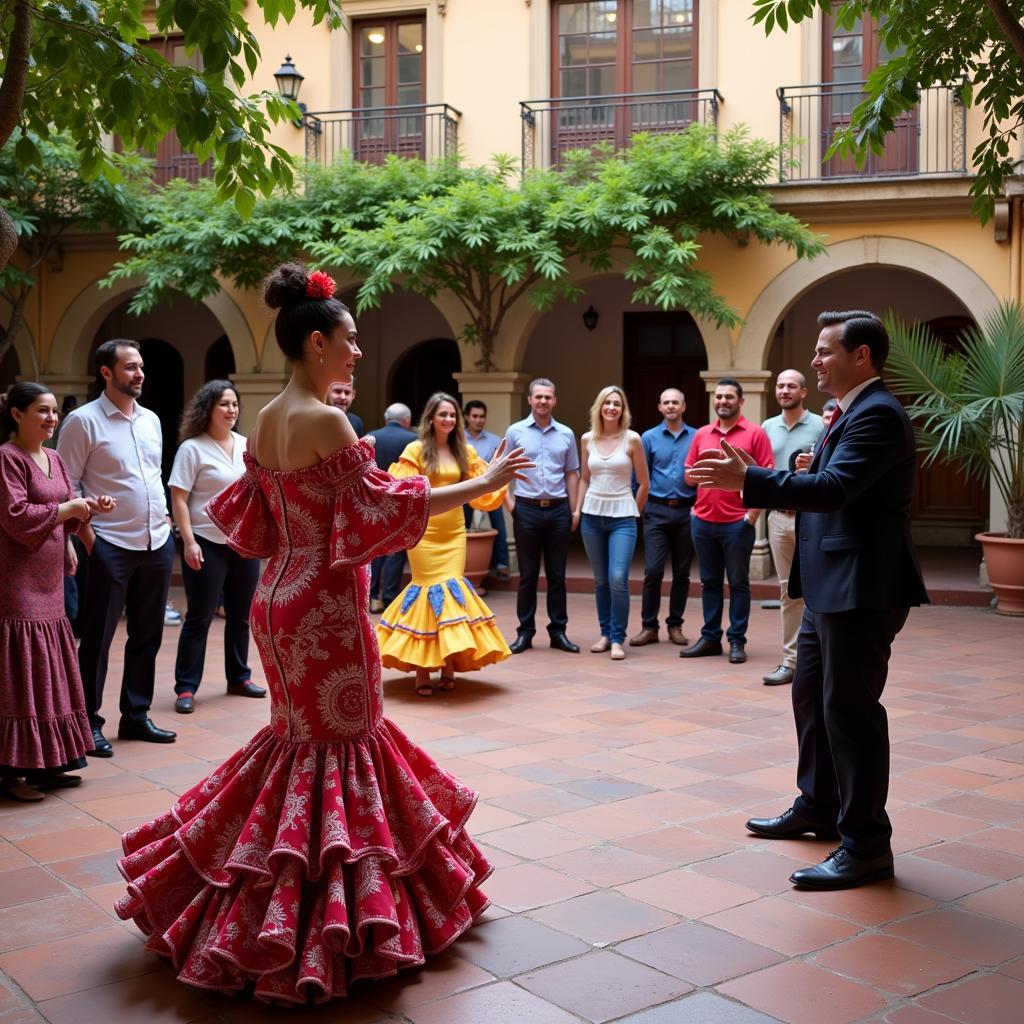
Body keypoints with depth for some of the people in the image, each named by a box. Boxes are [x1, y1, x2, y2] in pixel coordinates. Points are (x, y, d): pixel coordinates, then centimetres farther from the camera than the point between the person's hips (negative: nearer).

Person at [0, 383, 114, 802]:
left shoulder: (54, 459, 14)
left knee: (48, 673, 12)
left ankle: (43, 765, 20)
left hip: (50, 581, 9)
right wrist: (67, 508, -14)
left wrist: (90, 508, -1)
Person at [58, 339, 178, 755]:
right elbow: (67, 487, -8)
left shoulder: (151, 420, 12)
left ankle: (136, 715, 24)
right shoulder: (84, 420, -8)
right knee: (97, 638, 1)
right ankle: (88, 723, 12)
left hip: (157, 542, 7)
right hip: (111, 546, -7)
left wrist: (162, 514, 10)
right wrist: (88, 536, -13)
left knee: (147, 635, 13)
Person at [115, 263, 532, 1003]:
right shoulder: (324, 420, -18)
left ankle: (267, 913, 31)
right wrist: (484, 483, -17)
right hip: (324, 603, -9)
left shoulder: (268, 420, 7)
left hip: (282, 595, 9)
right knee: (337, 740, 4)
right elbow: (381, 509, -21)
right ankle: (331, 914, 14)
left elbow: (253, 522, 14)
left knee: (305, 732, 21)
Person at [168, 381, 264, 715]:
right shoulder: (192, 448, -9)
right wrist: (188, 542, -19)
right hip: (208, 543, -6)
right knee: (199, 618, -1)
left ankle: (239, 677, 26)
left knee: (240, 615, 13)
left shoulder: (246, 445, 8)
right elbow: (178, 499, -12)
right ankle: (186, 687, 6)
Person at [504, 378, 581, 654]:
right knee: (528, 574, 4)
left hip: (558, 509, 2)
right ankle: (525, 631, 12)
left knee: (557, 575, 7)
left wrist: (573, 510, 5)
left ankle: (558, 631, 14)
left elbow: (572, 474, 10)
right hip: (527, 508, -2)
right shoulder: (515, 432, 1)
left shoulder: (566, 434, 8)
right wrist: (509, 504, -3)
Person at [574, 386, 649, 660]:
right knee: (600, 580, 8)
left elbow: (644, 483, 3)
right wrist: (577, 510, 8)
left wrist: (634, 513, 8)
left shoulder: (632, 439, -4)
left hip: (622, 517, -3)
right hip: (593, 515, 3)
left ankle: (617, 639, -3)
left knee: (618, 579, -13)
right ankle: (605, 633, 20)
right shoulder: (587, 439, 6)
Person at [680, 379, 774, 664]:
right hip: (703, 521, 4)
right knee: (709, 582, 10)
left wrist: (753, 514, -12)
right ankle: (710, 637, 18)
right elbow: (689, 476, 14)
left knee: (738, 583, 3)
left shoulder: (755, 434, -3)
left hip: (737, 522, -4)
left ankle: (737, 641, 10)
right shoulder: (702, 434, 11)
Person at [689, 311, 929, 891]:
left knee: (850, 708, -4)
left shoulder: (877, 414, -16)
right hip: (833, 586, 11)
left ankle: (867, 845, 6)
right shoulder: (853, 412, 17)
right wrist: (757, 483, 4)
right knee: (812, 695, 19)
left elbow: (833, 488, -28)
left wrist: (748, 479, -28)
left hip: (861, 588, -11)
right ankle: (818, 806, 35)